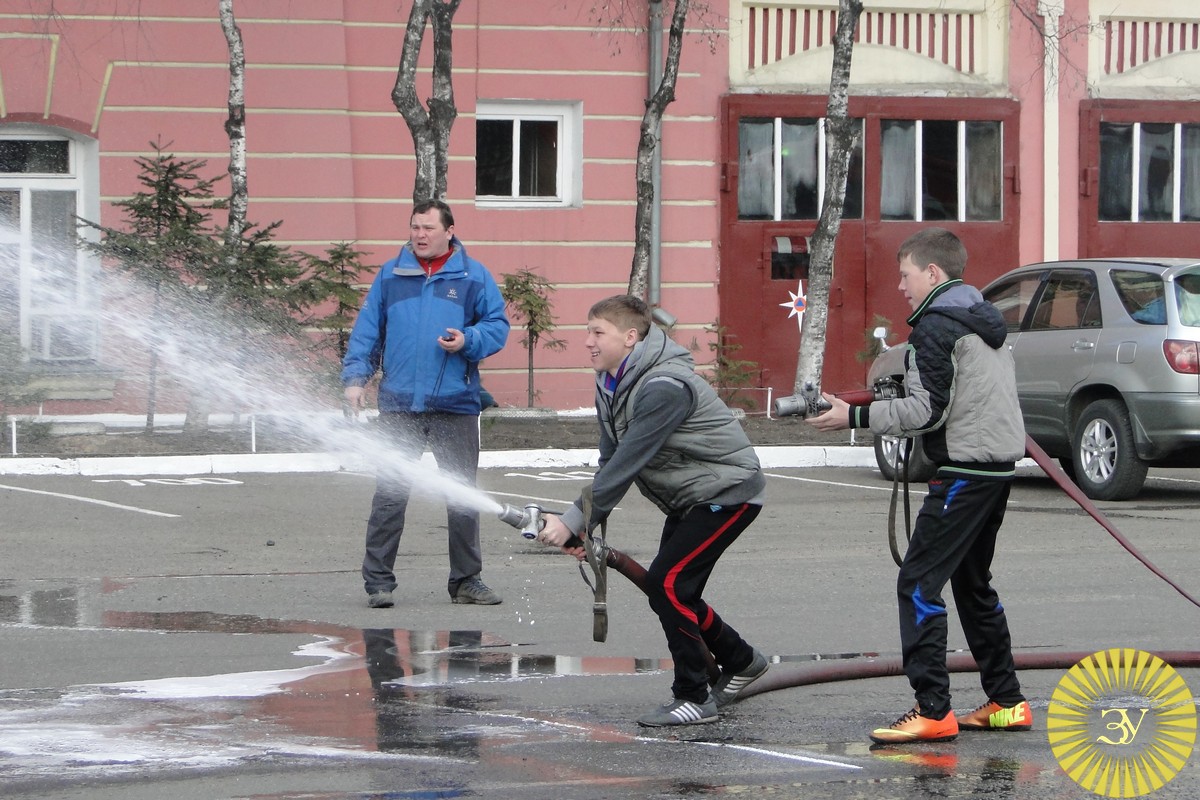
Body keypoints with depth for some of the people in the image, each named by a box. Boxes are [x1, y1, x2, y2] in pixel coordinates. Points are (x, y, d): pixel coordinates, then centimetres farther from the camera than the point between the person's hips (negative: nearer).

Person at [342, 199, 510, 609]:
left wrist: (468, 341, -14)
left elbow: (497, 326, 5)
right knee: (390, 495, -3)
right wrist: (355, 376, -1)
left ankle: (466, 579, 18)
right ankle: (378, 580, 3)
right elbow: (366, 330, 10)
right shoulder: (390, 276, 8)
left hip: (456, 406, 0)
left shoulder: (473, 276, 5)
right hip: (399, 406, 0)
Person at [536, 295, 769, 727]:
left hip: (728, 491, -10)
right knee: (674, 590, 12)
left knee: (667, 582, -18)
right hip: (689, 498, 10)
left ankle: (694, 698, -11)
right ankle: (740, 662, 34)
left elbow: (626, 466, -30)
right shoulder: (611, 386, 3)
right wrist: (587, 529, -8)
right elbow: (609, 463, 3)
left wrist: (573, 522, -29)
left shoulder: (663, 387, -28)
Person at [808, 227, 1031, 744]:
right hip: (999, 468, 10)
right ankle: (1006, 703, 22)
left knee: (919, 582, -9)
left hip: (965, 470, -10)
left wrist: (855, 417, -11)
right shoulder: (984, 319, 18)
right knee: (972, 583, 20)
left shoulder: (935, 326, -12)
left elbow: (927, 410, -17)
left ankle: (933, 711, -14)